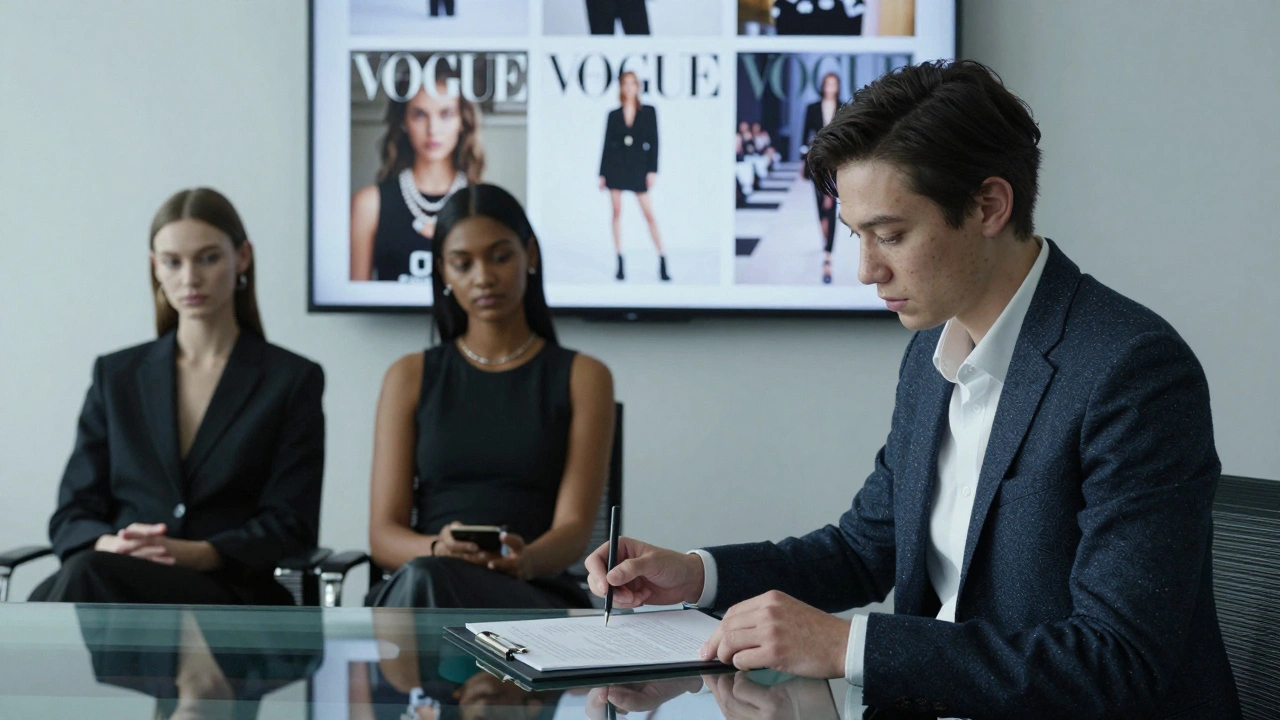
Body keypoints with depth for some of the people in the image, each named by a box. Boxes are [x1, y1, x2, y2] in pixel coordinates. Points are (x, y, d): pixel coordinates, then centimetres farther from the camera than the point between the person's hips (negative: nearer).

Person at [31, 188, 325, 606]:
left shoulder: (292, 380, 9)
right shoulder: (117, 375, 18)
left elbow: (289, 527, 2)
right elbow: (73, 514, 13)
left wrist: (195, 554, -17)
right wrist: (108, 545, -13)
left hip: (230, 596, -2)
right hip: (121, 582, 2)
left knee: (89, 575, -37)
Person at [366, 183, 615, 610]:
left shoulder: (583, 378, 12)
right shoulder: (410, 377, 16)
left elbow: (575, 528, -1)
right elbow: (383, 534, 6)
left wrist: (525, 560, -26)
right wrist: (437, 550, -20)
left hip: (535, 597, -1)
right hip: (420, 593, 1)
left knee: (424, 582, -37)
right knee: (419, 581, -38)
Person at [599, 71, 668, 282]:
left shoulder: (649, 112, 3)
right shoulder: (614, 115, 6)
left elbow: (653, 142, 0)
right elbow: (607, 144, 7)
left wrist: (652, 170, -8)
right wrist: (602, 174, 4)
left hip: (638, 165, -2)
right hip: (616, 164, 2)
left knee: (649, 214, -4)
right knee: (617, 212, 2)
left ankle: (663, 263, -1)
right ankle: (620, 265, 6)